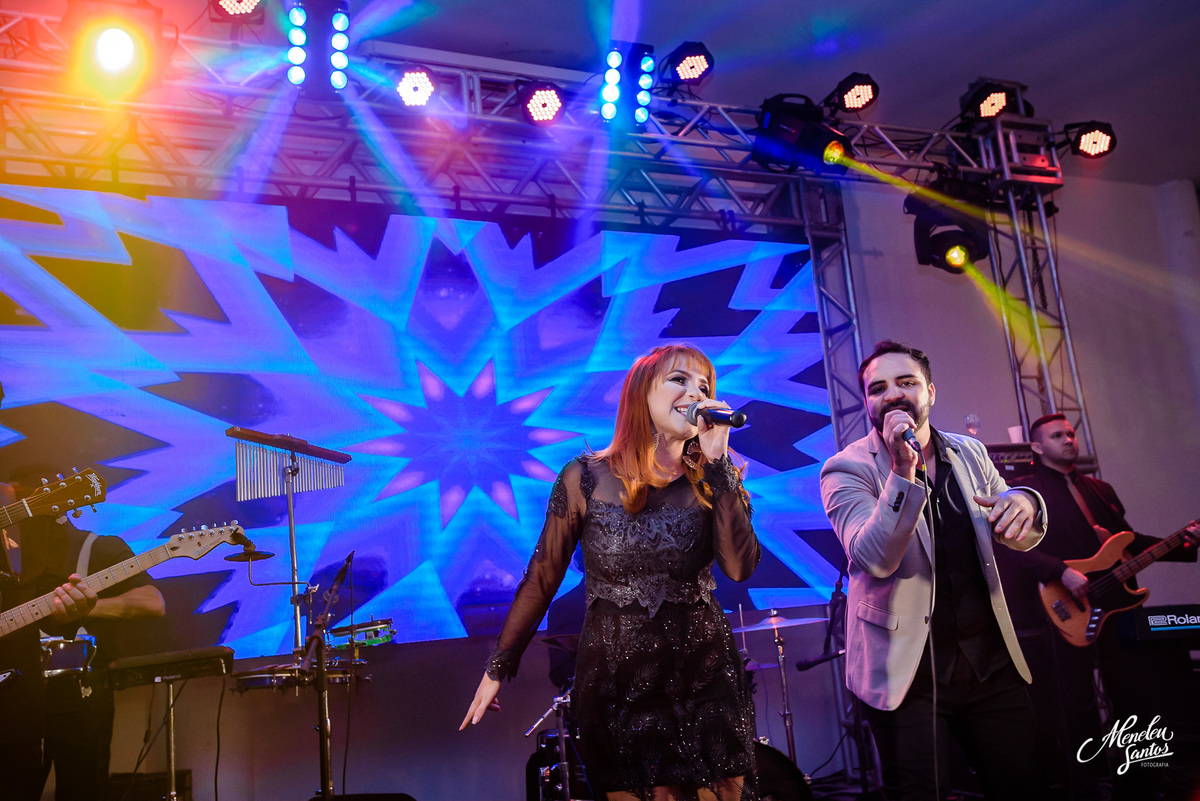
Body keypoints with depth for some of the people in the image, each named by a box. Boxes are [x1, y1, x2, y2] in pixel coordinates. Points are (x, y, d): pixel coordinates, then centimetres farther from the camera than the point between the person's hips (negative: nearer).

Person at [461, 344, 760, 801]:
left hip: (707, 681, 3)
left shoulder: (713, 481, -1)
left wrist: (716, 463, -19)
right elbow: (541, 578, -2)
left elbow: (740, 567, -17)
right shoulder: (587, 478, -8)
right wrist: (498, 668, 0)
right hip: (618, 686, -2)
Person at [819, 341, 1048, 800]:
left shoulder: (969, 454, 7)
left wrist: (1024, 504, -13)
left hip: (990, 659, 5)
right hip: (908, 670, -5)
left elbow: (1018, 539, 11)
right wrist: (903, 472, -32)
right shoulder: (847, 469, -9)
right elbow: (874, 559, -22)